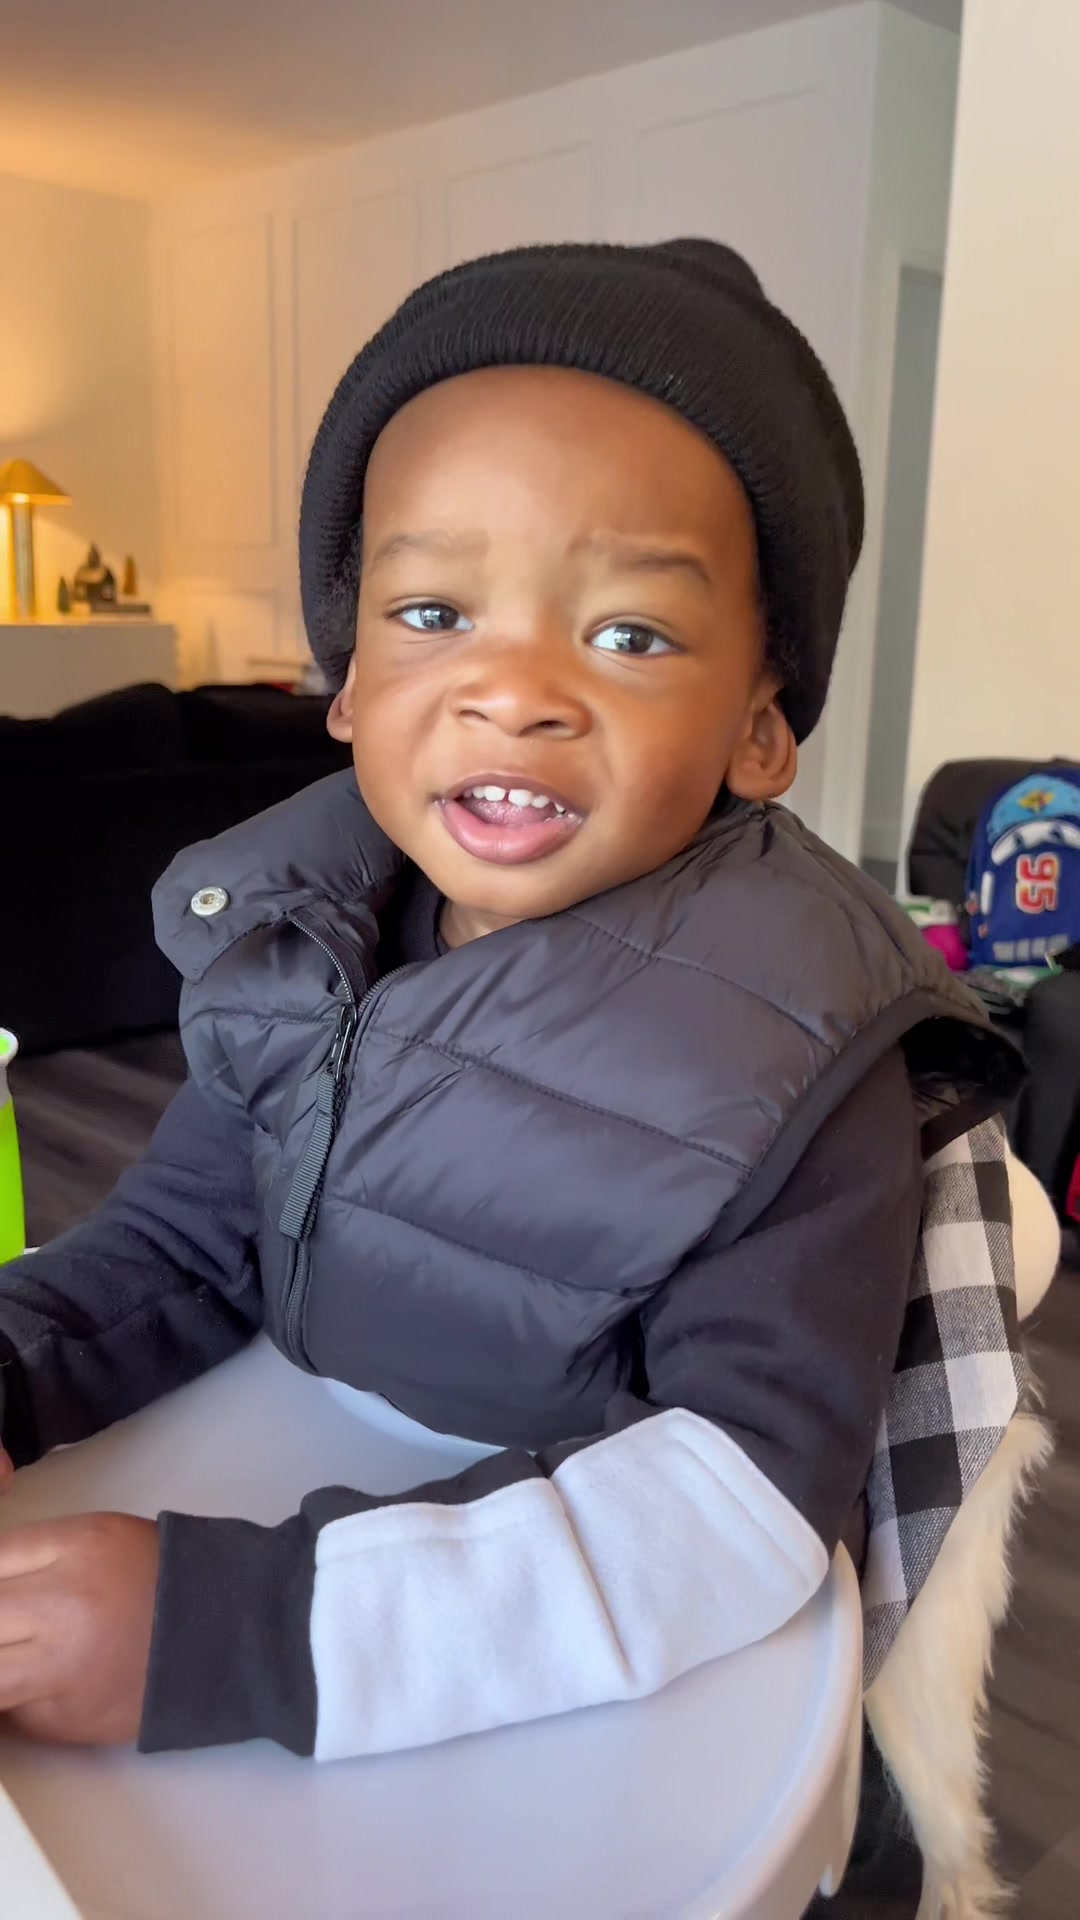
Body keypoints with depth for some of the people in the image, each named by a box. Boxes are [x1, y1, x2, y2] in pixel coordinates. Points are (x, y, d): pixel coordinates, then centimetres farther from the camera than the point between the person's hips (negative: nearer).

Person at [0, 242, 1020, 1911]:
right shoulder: (300, 929, -7)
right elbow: (185, 1246, 3)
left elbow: (749, 1501, -27)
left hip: (645, 1703, -2)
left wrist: (236, 1626, -34)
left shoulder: (796, 1054, -23)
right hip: (319, 1511, 3)